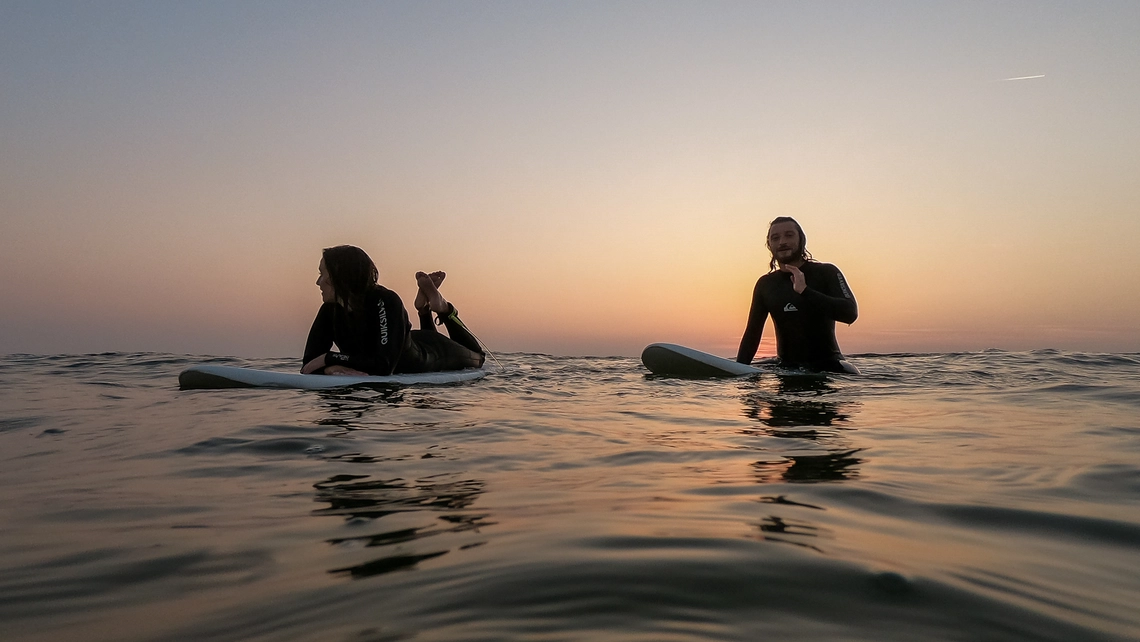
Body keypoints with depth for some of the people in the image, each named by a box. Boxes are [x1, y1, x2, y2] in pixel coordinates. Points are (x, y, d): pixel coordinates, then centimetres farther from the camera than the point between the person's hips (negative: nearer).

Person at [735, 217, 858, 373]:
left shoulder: (826, 272, -2)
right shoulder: (765, 284, 8)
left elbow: (850, 313, -18)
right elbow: (752, 332, 9)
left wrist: (805, 291, -26)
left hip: (828, 366, -3)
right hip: (788, 369, 3)